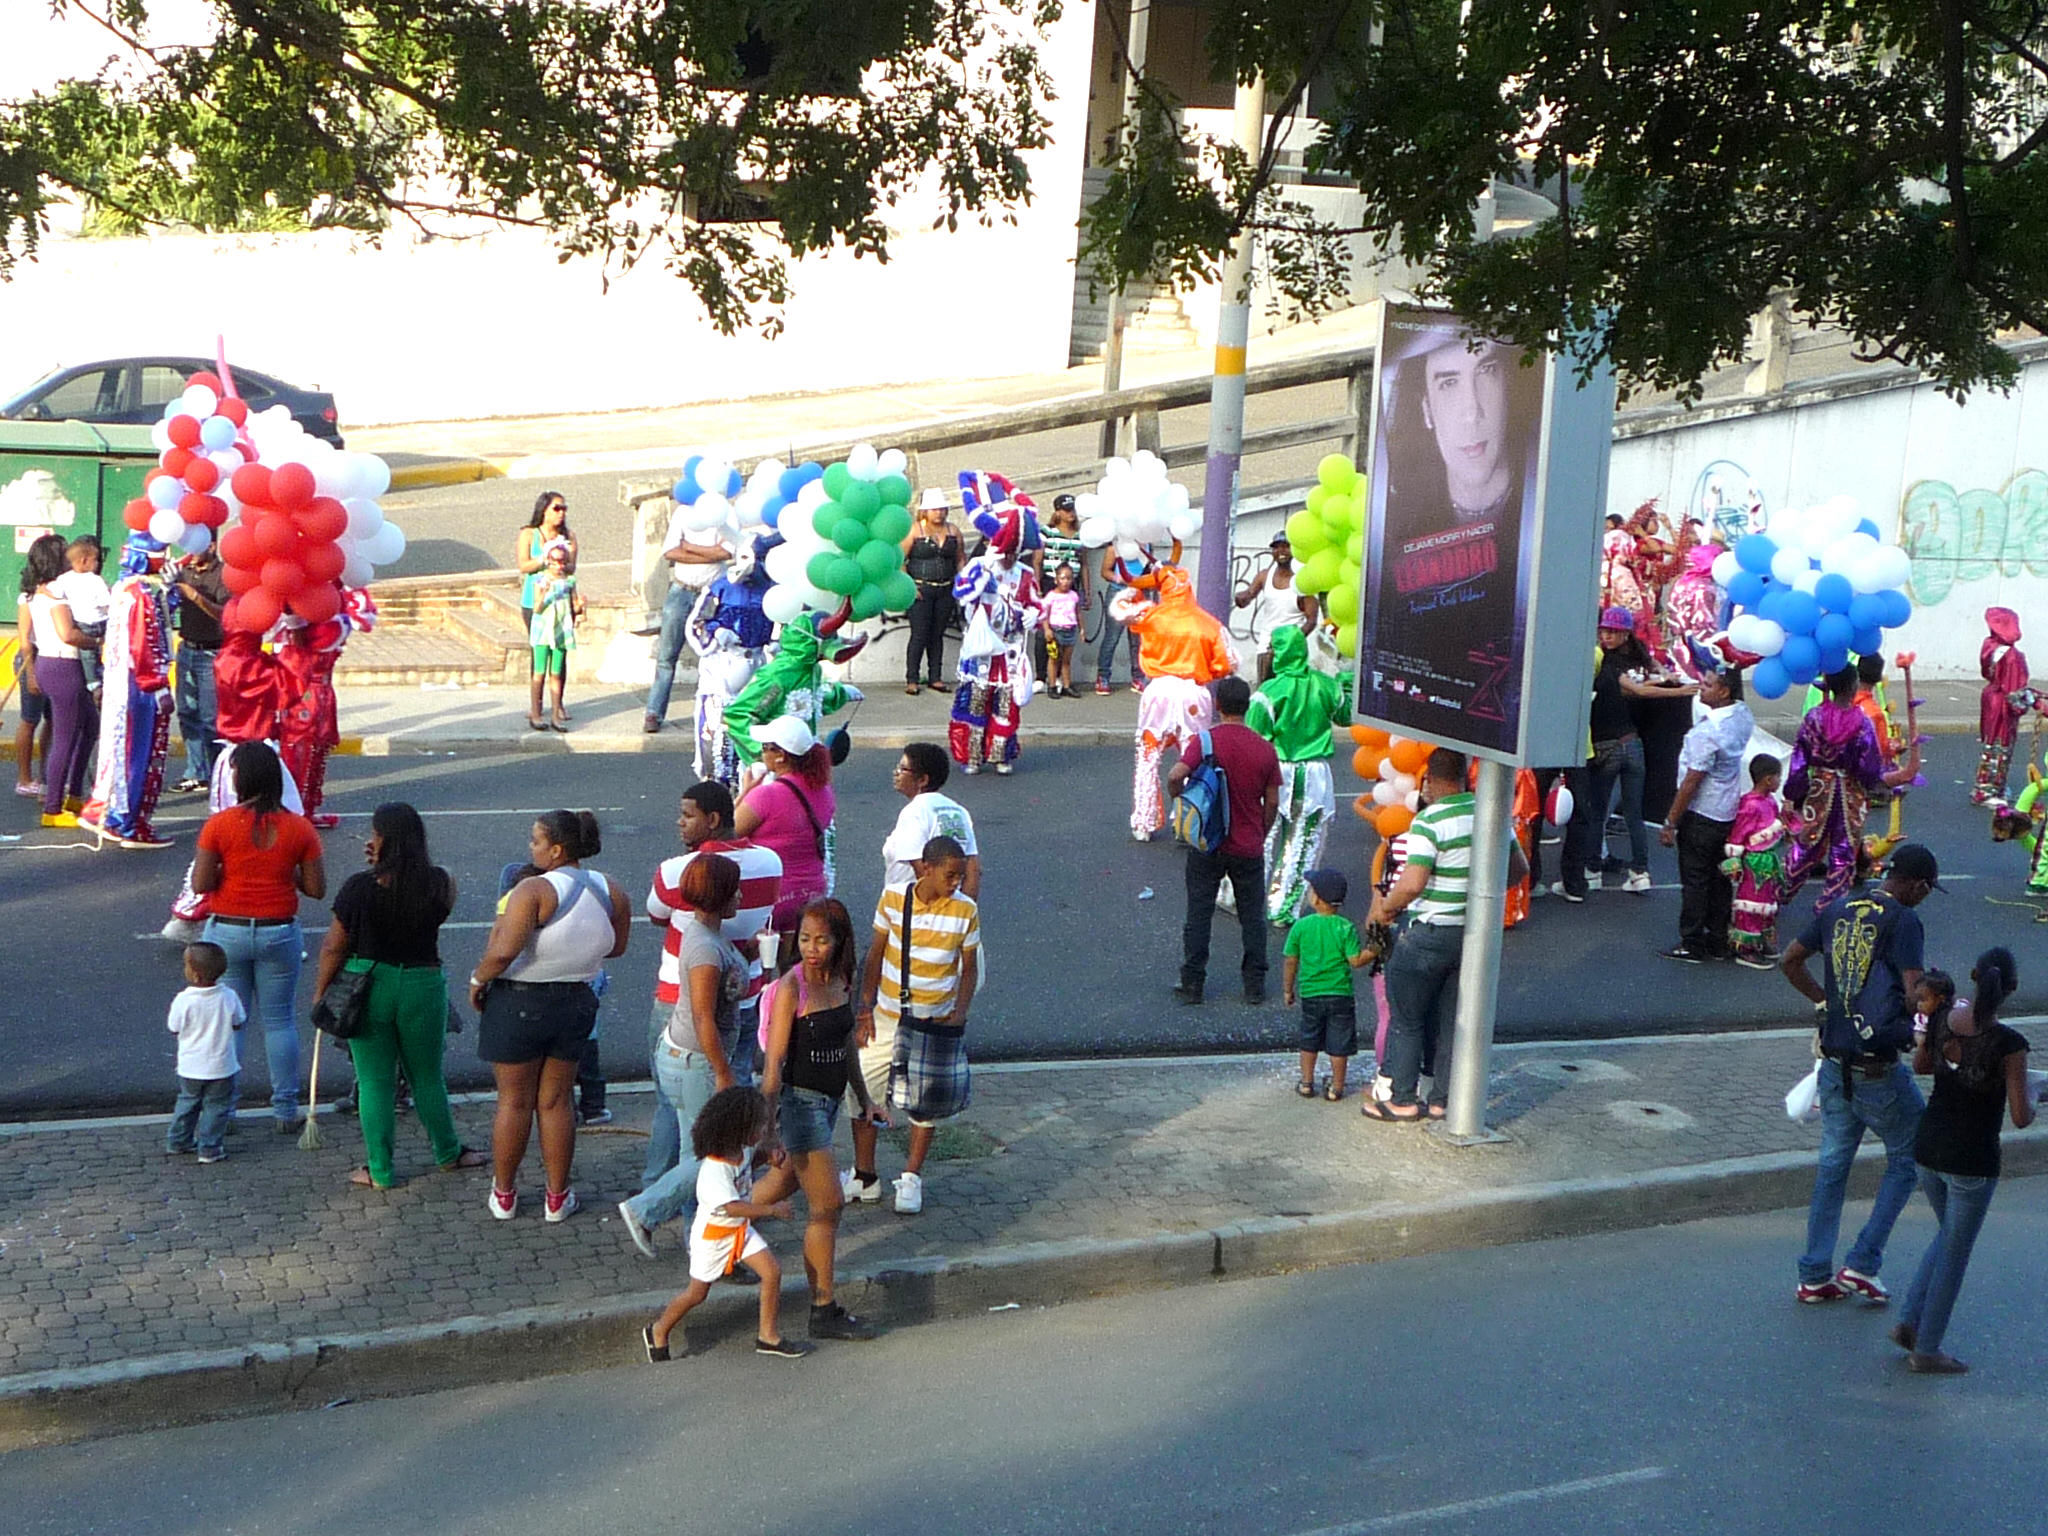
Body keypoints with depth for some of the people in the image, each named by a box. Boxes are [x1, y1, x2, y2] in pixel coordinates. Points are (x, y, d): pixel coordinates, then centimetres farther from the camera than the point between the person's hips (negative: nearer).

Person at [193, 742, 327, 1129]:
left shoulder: (219, 824, -11)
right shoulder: (299, 828, -6)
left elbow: (200, 884, -11)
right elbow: (316, 889, -4)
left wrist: (229, 869, 7)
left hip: (227, 932, -1)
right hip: (279, 933, 1)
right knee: (280, 1020, 11)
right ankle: (286, 1110, 16)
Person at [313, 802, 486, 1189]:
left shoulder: (359, 887, -16)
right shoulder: (439, 884, -10)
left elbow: (334, 948, -11)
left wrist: (320, 994, 4)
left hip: (368, 988, -2)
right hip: (423, 985, 2)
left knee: (375, 1083, 11)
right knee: (428, 1077, 20)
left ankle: (380, 1171, 18)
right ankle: (448, 1152, 35)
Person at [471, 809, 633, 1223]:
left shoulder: (534, 890, -21)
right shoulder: (611, 892, -3)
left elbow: (504, 952, -27)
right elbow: (616, 947, 10)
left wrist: (478, 979, -10)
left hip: (519, 1002, -5)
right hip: (576, 1003, 5)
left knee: (514, 1100, 10)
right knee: (555, 1101, 16)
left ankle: (504, 1194, 23)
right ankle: (557, 1197, 22)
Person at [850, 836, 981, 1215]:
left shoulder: (965, 911, -10)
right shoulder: (893, 899, -9)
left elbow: (969, 968, 0)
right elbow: (875, 954, 1)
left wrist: (960, 1013, -12)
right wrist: (865, 1005, -3)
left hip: (936, 1024, -1)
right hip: (887, 1017, 1)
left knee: (925, 1102, 10)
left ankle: (912, 1177, 29)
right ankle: (865, 1176, 24)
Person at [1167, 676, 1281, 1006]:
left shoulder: (1204, 741, -12)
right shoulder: (1264, 749, -4)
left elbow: (1175, 776, -26)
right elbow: (1272, 803, 1)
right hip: (1249, 849, 2)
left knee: (1199, 915, 9)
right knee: (1253, 918, 13)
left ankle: (1192, 984, 11)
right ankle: (1255, 985, 16)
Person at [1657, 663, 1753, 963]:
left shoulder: (1708, 732, -26)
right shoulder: (1744, 717, -3)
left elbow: (1691, 784, -22)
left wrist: (1670, 823, -15)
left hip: (1701, 815, -8)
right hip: (1730, 812, 8)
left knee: (1694, 881, 3)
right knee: (1719, 879, 16)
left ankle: (1692, 944, 10)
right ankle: (1719, 942, 23)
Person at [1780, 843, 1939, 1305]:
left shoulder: (1839, 908, 7)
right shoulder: (1903, 921, -14)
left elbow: (1790, 961, 13)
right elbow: (1915, 995, -20)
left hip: (1835, 1065, 7)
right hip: (1878, 1071, -6)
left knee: (1833, 1164, 16)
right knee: (1909, 1158, 13)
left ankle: (1815, 1276, 19)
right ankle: (1862, 1263, 9)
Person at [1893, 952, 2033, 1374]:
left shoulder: (1941, 1017, -6)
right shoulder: (2009, 1043, -22)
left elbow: (1920, 1066, 12)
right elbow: (2021, 1118, -17)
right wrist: (2030, 1093, 3)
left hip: (1927, 1149, 5)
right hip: (1972, 1162, -5)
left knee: (1949, 1236, 28)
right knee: (1955, 1254, 12)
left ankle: (1909, 1322, 21)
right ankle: (1926, 1350, 22)